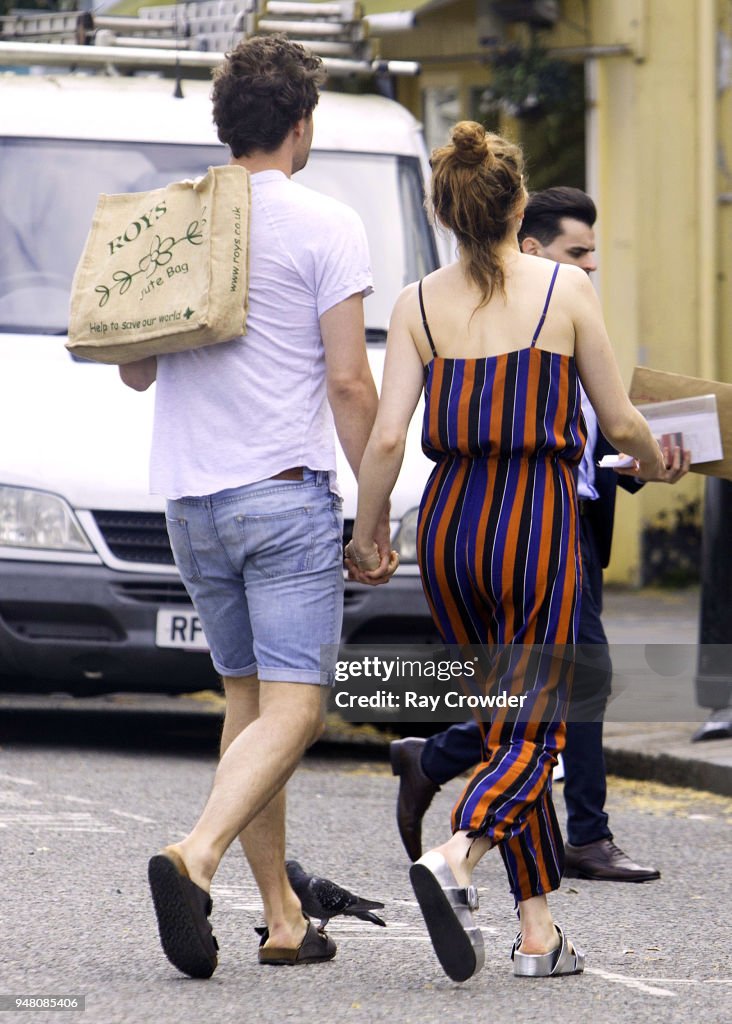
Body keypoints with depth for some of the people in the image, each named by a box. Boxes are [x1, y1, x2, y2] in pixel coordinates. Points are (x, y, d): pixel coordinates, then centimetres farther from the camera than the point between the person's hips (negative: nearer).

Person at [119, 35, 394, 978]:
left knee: (246, 698, 14)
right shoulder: (323, 228, -7)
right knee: (292, 707, -8)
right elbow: (347, 381, -11)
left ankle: (282, 916, 14)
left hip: (190, 499, 6)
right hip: (286, 493, -6)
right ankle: (195, 858, -31)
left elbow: (135, 372, 15)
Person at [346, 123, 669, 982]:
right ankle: (455, 860, -30)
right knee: (529, 734, -2)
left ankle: (539, 932, 13)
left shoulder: (418, 305, 1)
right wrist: (652, 459, 24)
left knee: (506, 723, 15)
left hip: (451, 521, 3)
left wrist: (364, 535, 8)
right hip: (538, 520, -3)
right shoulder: (565, 290, -3)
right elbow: (618, 419, 3)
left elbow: (388, 436, -5)